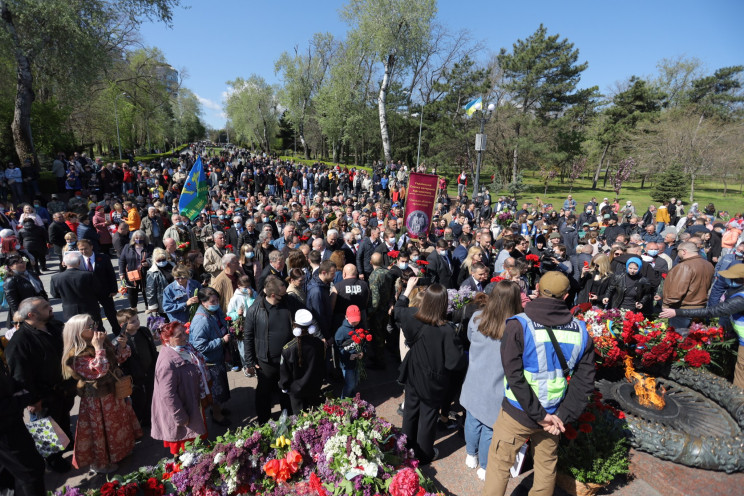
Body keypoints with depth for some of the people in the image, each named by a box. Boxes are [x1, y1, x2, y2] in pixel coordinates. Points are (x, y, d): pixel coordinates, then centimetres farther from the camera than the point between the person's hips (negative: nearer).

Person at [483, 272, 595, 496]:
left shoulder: (518, 325, -19)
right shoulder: (580, 331, -5)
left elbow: (514, 376, -21)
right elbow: (585, 380, -4)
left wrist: (539, 415, -13)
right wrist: (563, 415, -4)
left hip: (518, 413, -4)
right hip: (553, 413, 4)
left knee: (499, 465, 14)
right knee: (547, 466, 24)